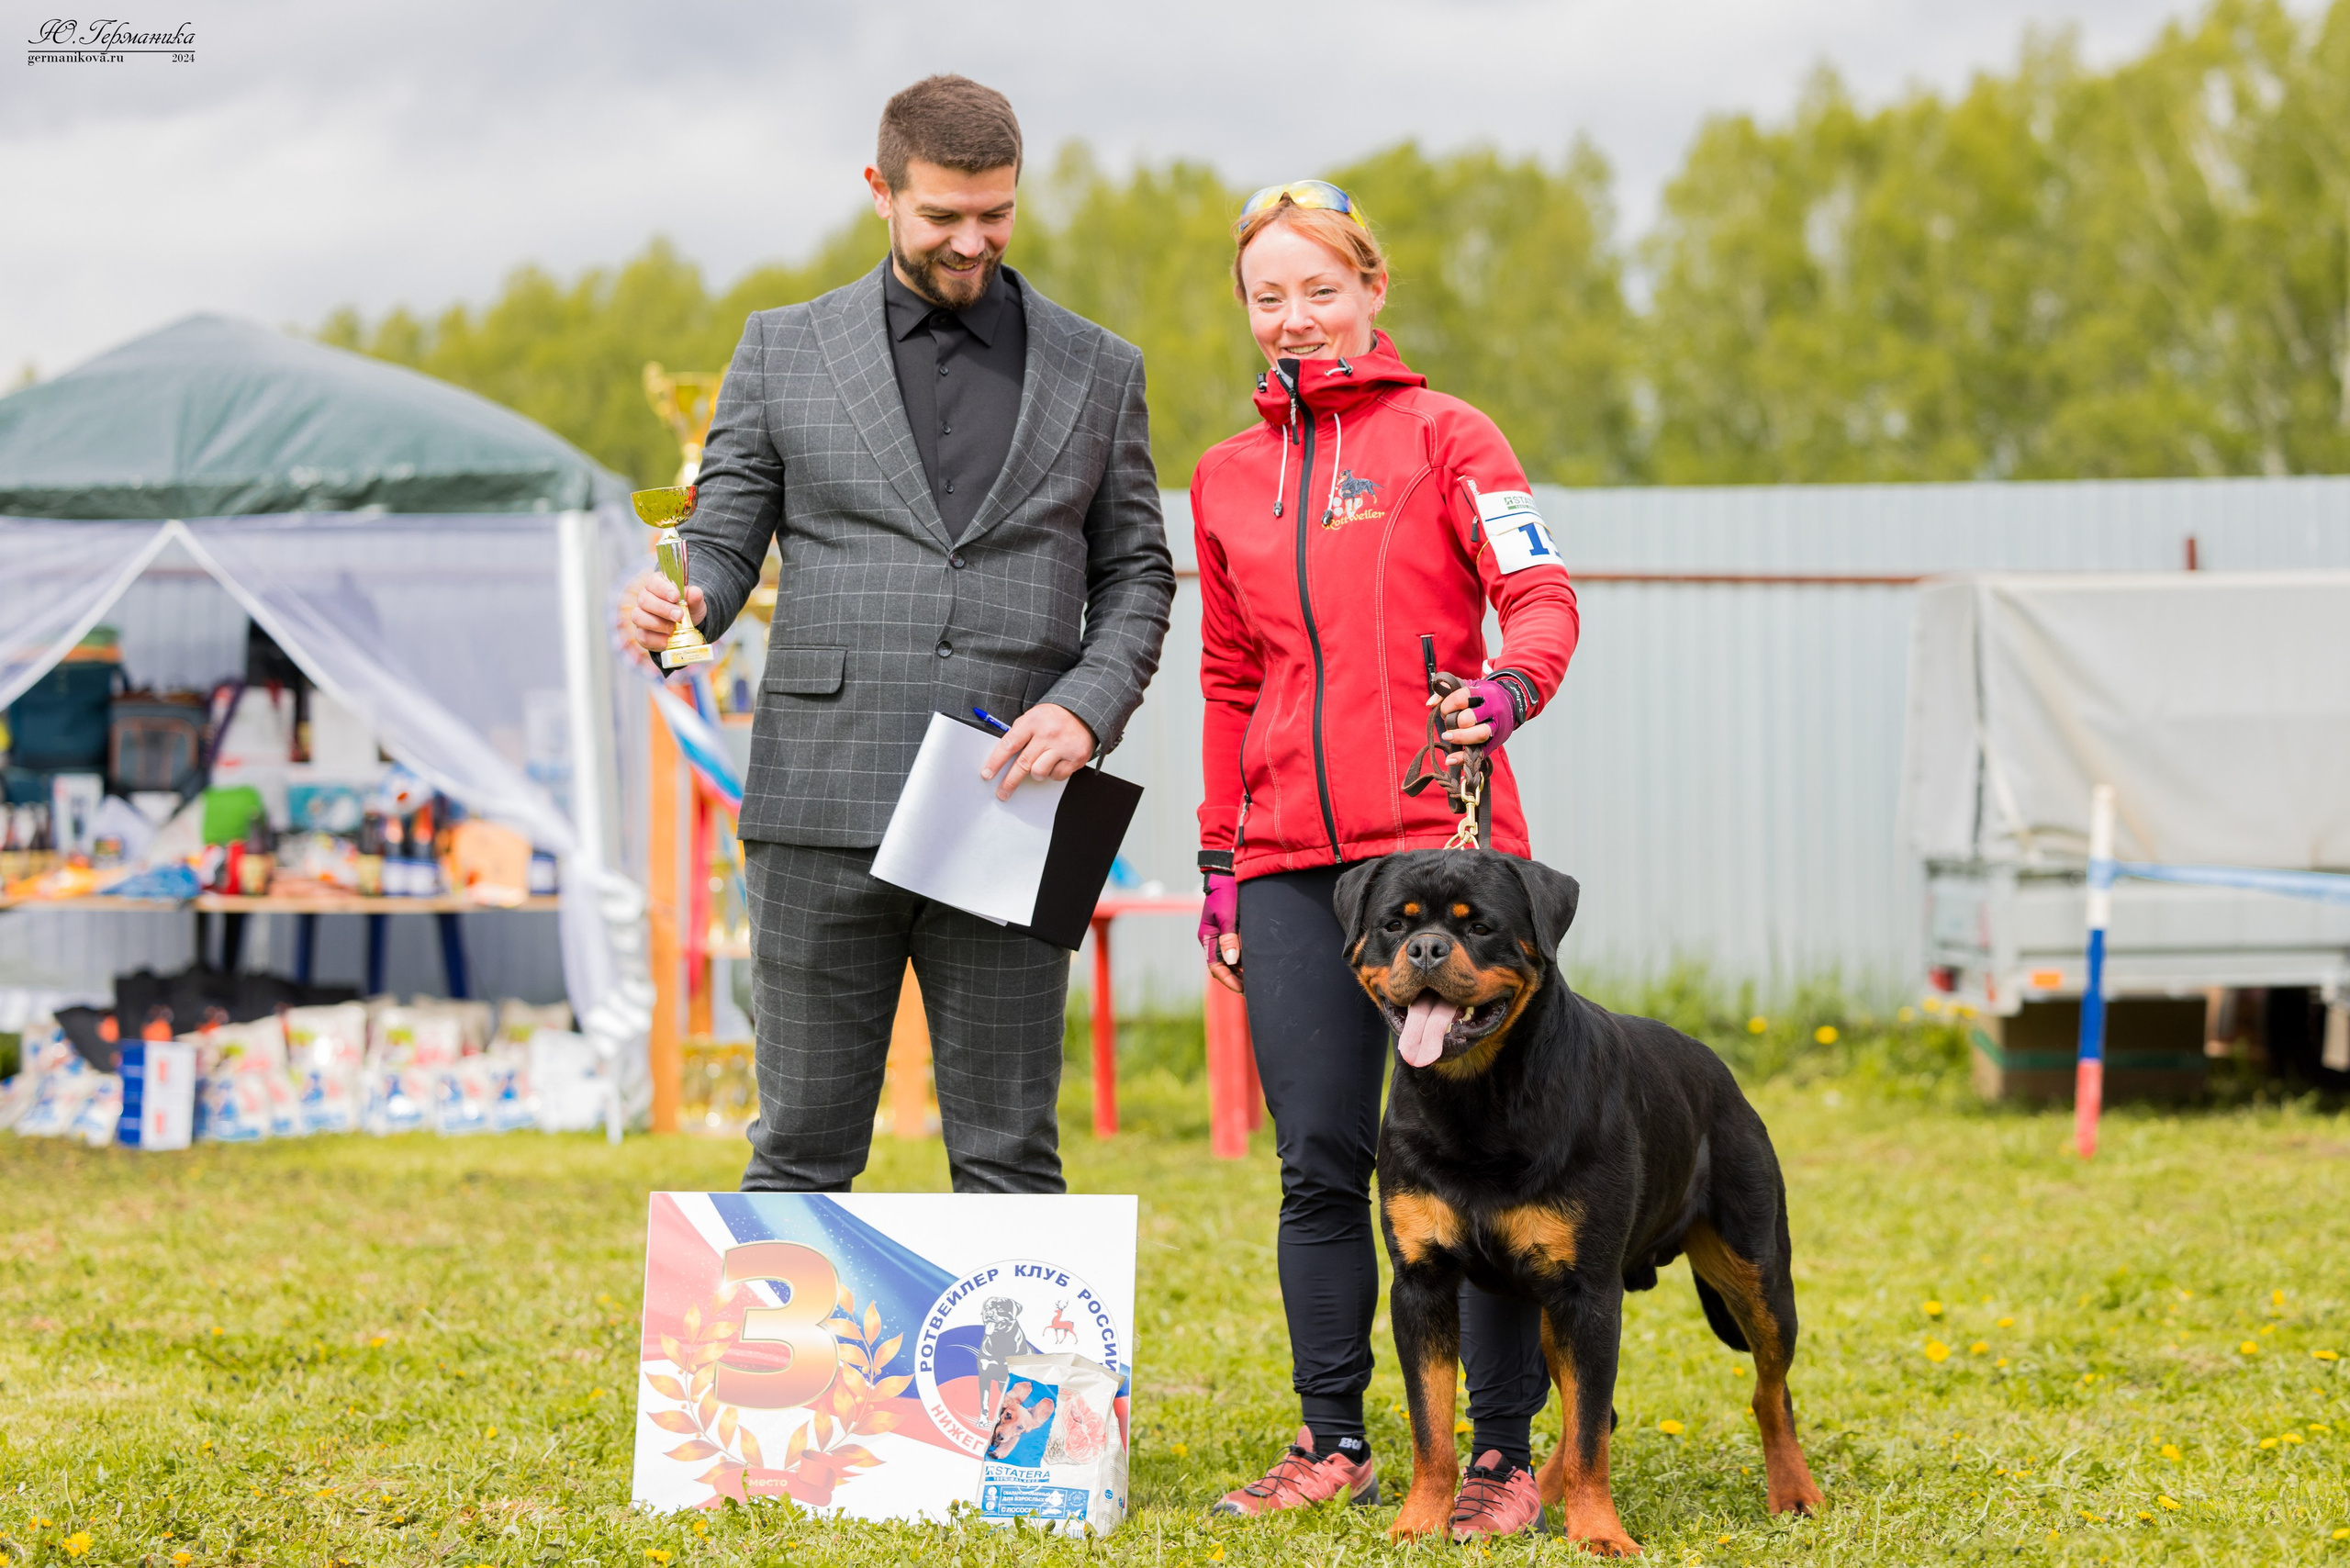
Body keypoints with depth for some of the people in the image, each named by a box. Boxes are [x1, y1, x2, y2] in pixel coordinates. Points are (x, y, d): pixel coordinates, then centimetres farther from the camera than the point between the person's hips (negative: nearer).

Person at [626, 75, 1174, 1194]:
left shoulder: (1098, 373, 12)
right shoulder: (783, 350, 9)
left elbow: (1136, 576, 13)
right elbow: (724, 538, 8)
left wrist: (1086, 708, -6)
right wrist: (678, 601, -16)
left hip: (1007, 816, 0)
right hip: (823, 812, 0)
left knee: (1009, 1156, 2)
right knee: (801, 1148, 2)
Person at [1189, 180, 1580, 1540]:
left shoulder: (1445, 436, 4)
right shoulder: (1228, 480, 17)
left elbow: (1542, 596, -7)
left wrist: (1508, 688, -28)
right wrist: (1220, 868, 17)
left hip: (1439, 841, -4)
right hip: (1290, 866, 4)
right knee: (1319, 1161, 3)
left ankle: (1507, 1454, 1)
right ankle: (1336, 1442, 11)